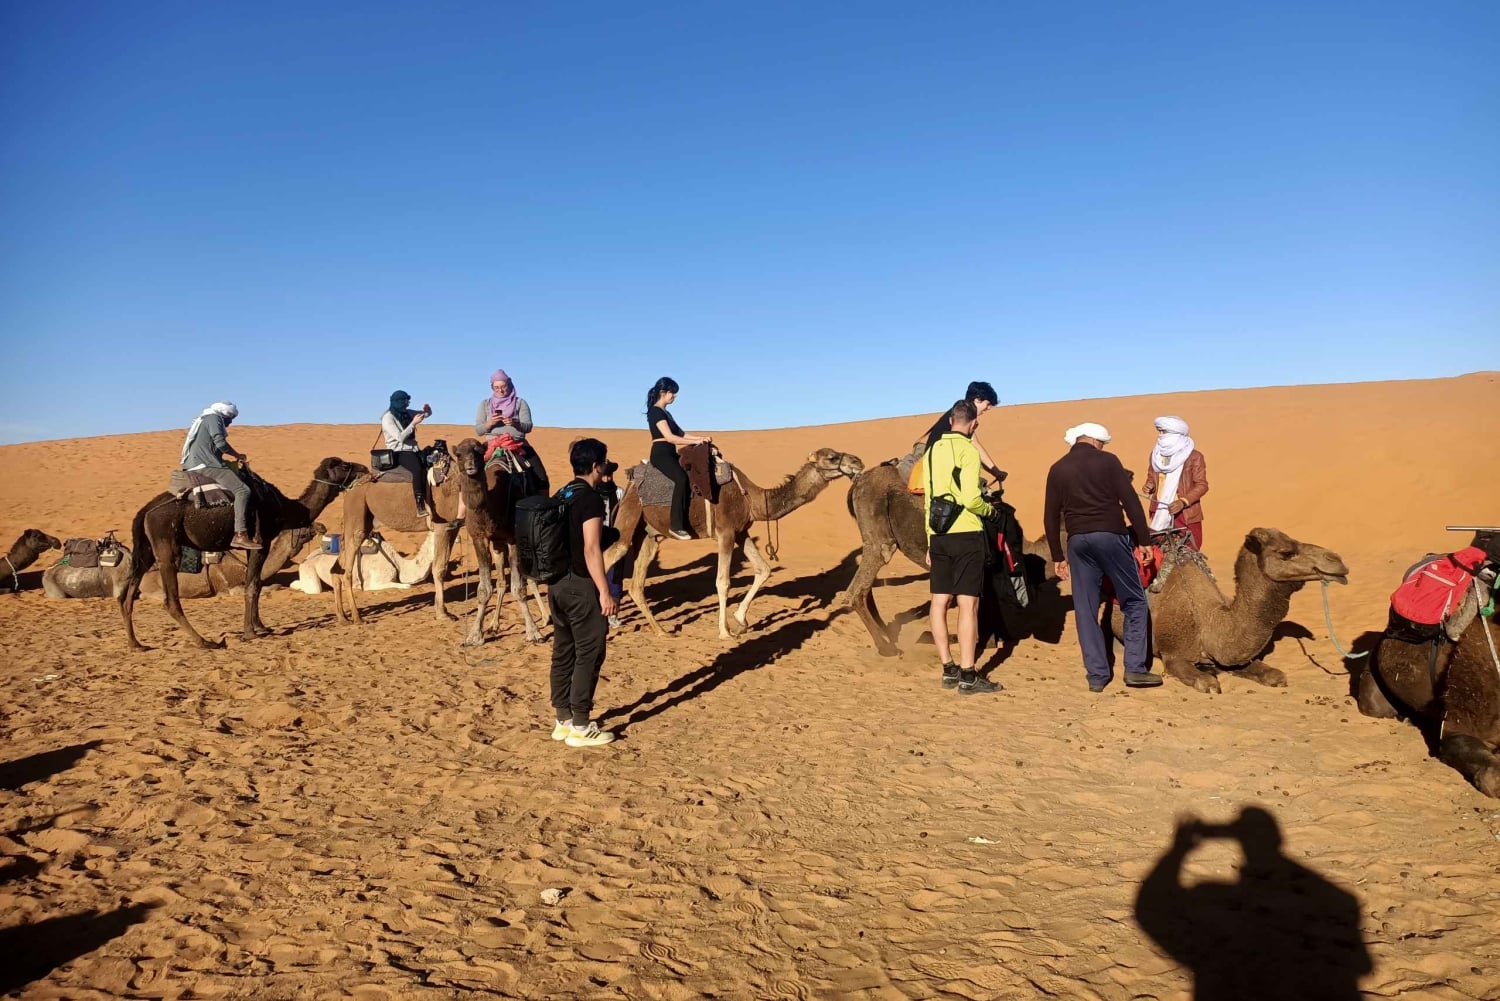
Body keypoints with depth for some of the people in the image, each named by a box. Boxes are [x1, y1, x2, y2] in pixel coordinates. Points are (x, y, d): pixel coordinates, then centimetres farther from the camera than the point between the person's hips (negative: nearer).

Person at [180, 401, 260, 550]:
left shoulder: (202, 420, 28)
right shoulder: (213, 418, -2)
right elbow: (221, 443, -15)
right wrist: (238, 455, -1)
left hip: (193, 466, 11)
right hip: (206, 465, -11)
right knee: (242, 490, -19)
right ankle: (240, 535, -31)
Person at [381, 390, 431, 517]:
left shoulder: (407, 413, 10)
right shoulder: (388, 418, -8)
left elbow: (428, 414, 21)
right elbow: (400, 437, -17)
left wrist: (427, 409, -2)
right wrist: (414, 423, -20)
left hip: (413, 449, 7)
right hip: (398, 452, -7)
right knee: (417, 469, -34)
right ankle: (420, 505, -35)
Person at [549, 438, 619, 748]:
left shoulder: (561, 495, 11)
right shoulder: (590, 498, -15)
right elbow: (591, 550, -20)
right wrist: (604, 592, -18)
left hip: (557, 584, 9)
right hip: (581, 586, -9)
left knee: (563, 652, 13)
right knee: (588, 654, 0)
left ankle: (563, 721, 21)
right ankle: (580, 727, 4)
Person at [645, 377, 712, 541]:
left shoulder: (665, 413, 20)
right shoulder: (655, 412, -11)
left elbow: (680, 434, 18)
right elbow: (669, 437, -20)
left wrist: (701, 438, 5)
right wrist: (696, 441, -14)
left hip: (670, 454, 10)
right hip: (660, 454, -10)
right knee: (681, 478, -30)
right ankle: (676, 526, -31)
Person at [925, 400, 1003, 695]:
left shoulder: (933, 450, 11)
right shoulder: (968, 450, -10)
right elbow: (970, 499, -19)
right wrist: (989, 509, 2)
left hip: (938, 535, 7)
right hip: (965, 534, -6)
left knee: (939, 601, 10)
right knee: (968, 603, -3)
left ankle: (949, 669, 17)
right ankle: (968, 676, -1)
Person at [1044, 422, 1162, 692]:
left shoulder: (1057, 469, 9)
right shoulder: (1107, 461, 0)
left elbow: (1051, 517, 9)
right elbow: (1131, 502, -6)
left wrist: (1058, 556, 15)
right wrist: (1144, 540, 1)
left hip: (1077, 540, 3)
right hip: (1109, 536, -3)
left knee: (1085, 609, 7)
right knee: (1134, 601, 9)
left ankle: (1097, 675, 10)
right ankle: (1135, 668, 6)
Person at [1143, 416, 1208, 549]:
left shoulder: (1194, 456, -7)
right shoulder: (1156, 453, 8)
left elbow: (1202, 485, -7)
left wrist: (1183, 502, -21)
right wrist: (1150, 484, -3)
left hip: (1185, 514, -4)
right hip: (1159, 512, 4)